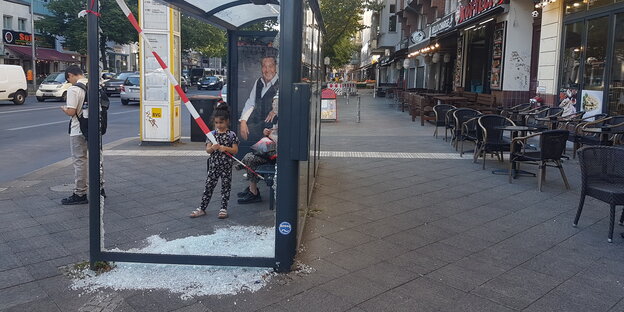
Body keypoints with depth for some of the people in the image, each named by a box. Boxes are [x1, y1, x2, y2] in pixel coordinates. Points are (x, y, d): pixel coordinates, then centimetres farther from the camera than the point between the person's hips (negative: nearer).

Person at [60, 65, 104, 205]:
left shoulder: (73, 89, -16)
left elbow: (71, 112, -21)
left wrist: (64, 109, 1)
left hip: (79, 131, -6)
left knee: (80, 161, 2)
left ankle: (80, 194, 9)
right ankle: (100, 188, 25)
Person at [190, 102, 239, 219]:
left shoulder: (231, 135, -5)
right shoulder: (212, 134, 2)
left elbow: (235, 150, -8)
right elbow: (207, 150, -1)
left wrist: (225, 148, -25)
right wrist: (213, 148, -23)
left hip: (226, 165, -2)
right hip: (214, 164, 2)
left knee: (226, 186, 7)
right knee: (209, 186, 6)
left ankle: (223, 208, 18)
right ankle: (202, 208, 13)